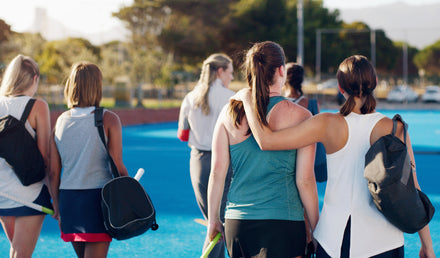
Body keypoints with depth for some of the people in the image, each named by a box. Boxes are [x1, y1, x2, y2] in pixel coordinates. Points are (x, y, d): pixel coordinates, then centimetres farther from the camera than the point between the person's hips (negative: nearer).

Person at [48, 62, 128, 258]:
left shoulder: (61, 121, 4)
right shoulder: (108, 120, -7)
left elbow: (53, 173, 5)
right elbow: (118, 168, -9)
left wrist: (57, 207, 15)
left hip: (68, 198, 5)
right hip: (98, 198, -4)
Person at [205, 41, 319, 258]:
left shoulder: (230, 112, 2)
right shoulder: (299, 116, -6)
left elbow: (217, 172, 3)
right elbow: (304, 180, -7)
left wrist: (213, 220, 14)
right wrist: (315, 229, 4)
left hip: (236, 223, 4)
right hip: (283, 222, -4)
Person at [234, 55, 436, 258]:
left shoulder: (328, 125, -8)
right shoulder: (394, 129, -7)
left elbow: (266, 141, -10)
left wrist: (247, 99, 4)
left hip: (335, 237, 1)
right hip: (384, 240, 0)